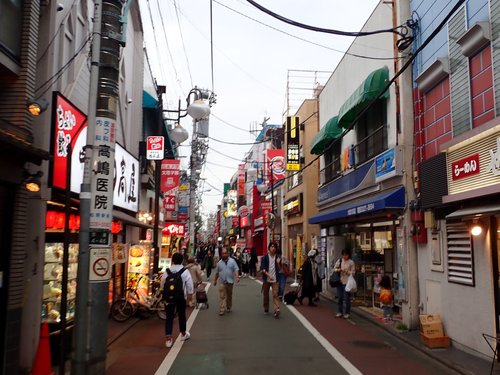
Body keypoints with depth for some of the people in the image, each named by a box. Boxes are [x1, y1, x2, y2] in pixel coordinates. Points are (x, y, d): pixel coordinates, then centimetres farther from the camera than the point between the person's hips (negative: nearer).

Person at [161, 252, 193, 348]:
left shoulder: (167, 271, -5)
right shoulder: (185, 272, -9)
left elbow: (162, 284, 2)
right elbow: (189, 285, -6)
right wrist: (189, 294, 8)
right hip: (181, 297, 0)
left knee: (169, 317, 3)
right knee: (181, 315, 16)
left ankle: (168, 338, -3)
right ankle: (183, 334, 34)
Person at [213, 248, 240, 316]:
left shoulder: (232, 261, 0)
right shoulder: (219, 263, 5)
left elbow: (236, 270, -5)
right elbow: (217, 273, 14)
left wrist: (237, 277, -20)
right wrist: (215, 280, 19)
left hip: (230, 282, 0)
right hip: (222, 282, 0)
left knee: (229, 296, 14)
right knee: (222, 296, -7)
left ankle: (228, 308, 31)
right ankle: (221, 310, -8)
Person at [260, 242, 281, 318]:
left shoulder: (278, 258, 4)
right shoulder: (264, 257, -3)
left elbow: (279, 269, 6)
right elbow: (262, 269, -9)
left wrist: (278, 263, -13)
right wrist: (268, 275, -22)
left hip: (274, 279, 0)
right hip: (266, 279, 0)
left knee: (275, 294, -10)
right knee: (266, 294, 11)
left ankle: (277, 310, -16)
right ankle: (266, 308, 26)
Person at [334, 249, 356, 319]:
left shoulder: (351, 262, -4)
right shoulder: (339, 261, 6)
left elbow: (353, 272, -3)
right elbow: (334, 269, 10)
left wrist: (346, 271, -18)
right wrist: (338, 270, -10)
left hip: (347, 282, -3)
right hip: (340, 281, 4)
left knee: (347, 298, 1)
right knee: (339, 297, 9)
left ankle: (347, 313, 12)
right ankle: (340, 312, 20)